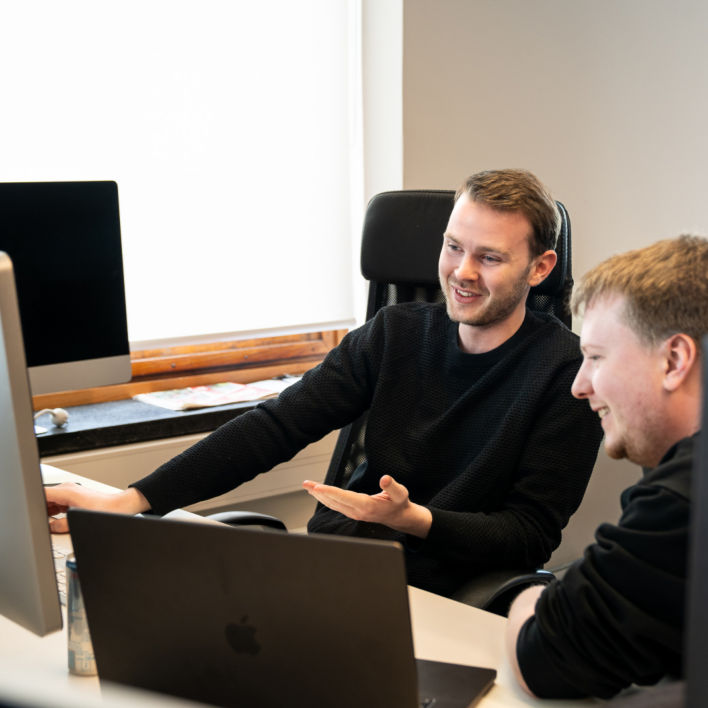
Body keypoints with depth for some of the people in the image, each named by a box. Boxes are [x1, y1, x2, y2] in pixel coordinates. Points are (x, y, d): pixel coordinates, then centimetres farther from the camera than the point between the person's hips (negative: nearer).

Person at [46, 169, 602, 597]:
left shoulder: (568, 373, -7)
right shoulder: (395, 333, 6)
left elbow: (533, 536, -7)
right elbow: (275, 426, -1)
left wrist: (414, 520, -25)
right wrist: (133, 501, -10)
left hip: (439, 594, -4)